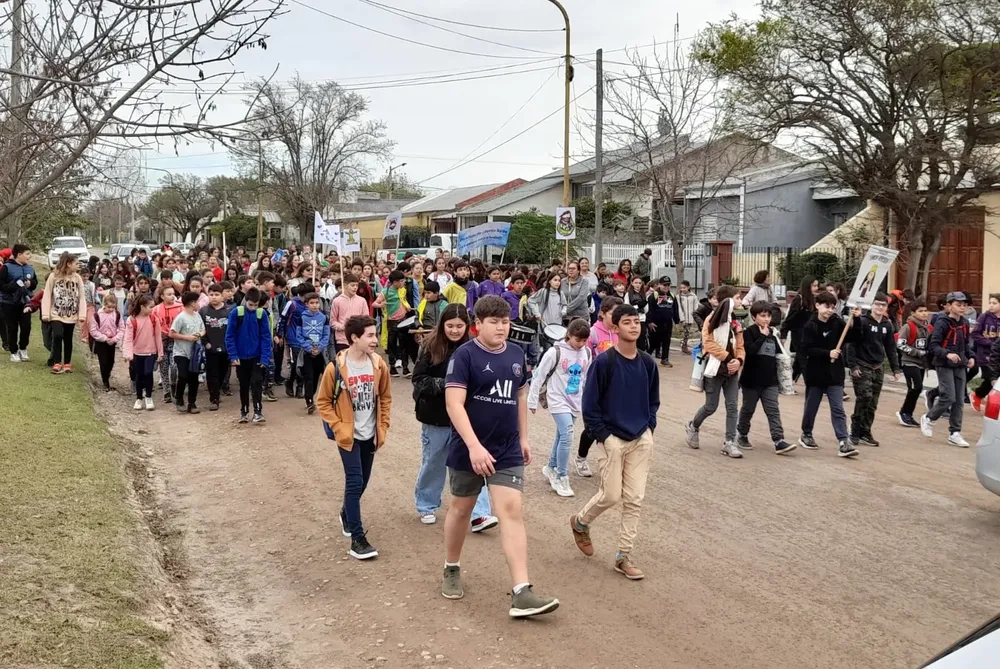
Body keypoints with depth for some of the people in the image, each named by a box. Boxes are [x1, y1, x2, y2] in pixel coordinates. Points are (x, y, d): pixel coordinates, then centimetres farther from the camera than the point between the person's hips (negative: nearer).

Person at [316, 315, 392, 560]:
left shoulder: (379, 365, -4)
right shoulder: (336, 367, -15)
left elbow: (385, 398, 8)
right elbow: (323, 402, -6)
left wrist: (382, 428, 3)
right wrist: (338, 428, -13)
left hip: (370, 435, 5)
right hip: (348, 435, -5)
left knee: (362, 482, 16)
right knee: (355, 482, -9)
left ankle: (347, 514, 44)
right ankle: (358, 539, -3)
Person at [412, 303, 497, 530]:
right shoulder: (431, 347, -9)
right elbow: (418, 379, -10)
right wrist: (443, 384, -23)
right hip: (435, 417, 0)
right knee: (433, 464, 15)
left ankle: (479, 514, -3)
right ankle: (426, 506, 34)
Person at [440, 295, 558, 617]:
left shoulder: (516, 354, 5)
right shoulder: (465, 355, -13)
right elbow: (454, 403, -22)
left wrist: (523, 437, 17)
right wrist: (474, 446, -30)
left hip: (508, 451, 4)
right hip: (468, 450, -3)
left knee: (511, 511, -6)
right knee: (461, 509, 14)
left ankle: (521, 593, -9)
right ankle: (452, 569, 37)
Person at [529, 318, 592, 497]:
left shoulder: (587, 353, 1)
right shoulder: (556, 352, -15)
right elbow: (539, 376, -9)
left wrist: (586, 400, 18)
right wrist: (533, 400, -5)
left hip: (575, 402, 5)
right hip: (558, 401, -5)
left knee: (562, 437, 15)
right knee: (566, 437, -15)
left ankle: (551, 468, 35)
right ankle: (561, 478, -2)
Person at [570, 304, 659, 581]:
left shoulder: (648, 363, 3)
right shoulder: (604, 362, -13)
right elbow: (590, 404, -10)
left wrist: (649, 427, 5)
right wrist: (603, 436, -12)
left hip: (641, 440, 5)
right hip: (612, 440, -5)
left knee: (634, 499, 5)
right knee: (611, 495, 1)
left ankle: (624, 556, 16)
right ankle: (580, 522, 31)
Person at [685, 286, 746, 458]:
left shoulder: (736, 322, 12)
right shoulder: (713, 319, -8)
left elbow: (740, 346, 11)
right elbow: (709, 343, -16)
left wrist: (739, 360, -10)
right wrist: (727, 358, -20)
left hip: (732, 370, 6)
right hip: (715, 369, -6)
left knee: (732, 407, 0)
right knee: (711, 406, 2)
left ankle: (729, 442, 4)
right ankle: (692, 427, 28)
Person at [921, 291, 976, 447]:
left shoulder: (965, 324, 8)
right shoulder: (942, 323, -12)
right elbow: (933, 345, -16)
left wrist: (971, 357, 5)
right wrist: (947, 354, -31)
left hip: (960, 366, 6)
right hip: (944, 365, -6)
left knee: (959, 400, 5)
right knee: (949, 398, -12)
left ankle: (955, 433, 12)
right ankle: (928, 419, 13)